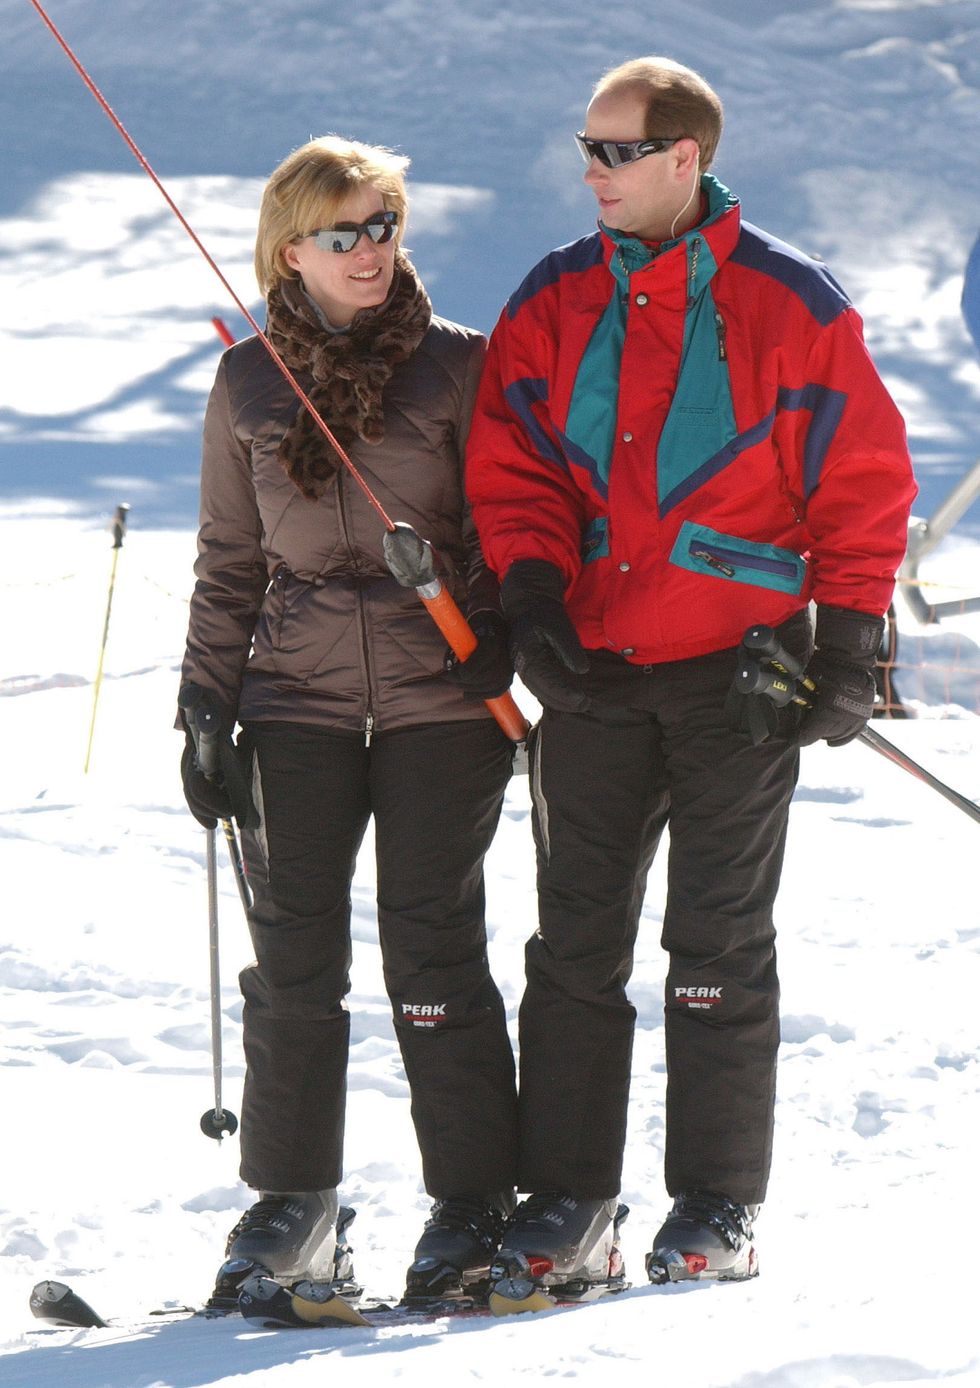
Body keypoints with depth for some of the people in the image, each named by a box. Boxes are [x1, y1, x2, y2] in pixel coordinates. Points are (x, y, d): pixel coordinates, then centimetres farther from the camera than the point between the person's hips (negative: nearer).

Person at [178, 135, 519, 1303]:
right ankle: (292, 1201, 12)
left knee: (432, 951, -4)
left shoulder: (456, 366, 1)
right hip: (299, 701, 2)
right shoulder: (249, 385, 8)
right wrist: (207, 709, 9)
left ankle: (474, 1200, 6)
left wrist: (514, 661, -7)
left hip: (442, 699, -2)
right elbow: (229, 562, 14)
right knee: (293, 955, 0)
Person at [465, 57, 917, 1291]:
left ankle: (719, 1208, 8)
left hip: (740, 674, -3)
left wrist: (848, 646, -5)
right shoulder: (552, 303, 5)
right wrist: (533, 591, -9)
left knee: (718, 949, 2)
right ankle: (565, 1201, 8)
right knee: (574, 943, 3)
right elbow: (510, 469, 7)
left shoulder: (790, 307, -4)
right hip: (593, 671, 3)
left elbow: (864, 481, 0)